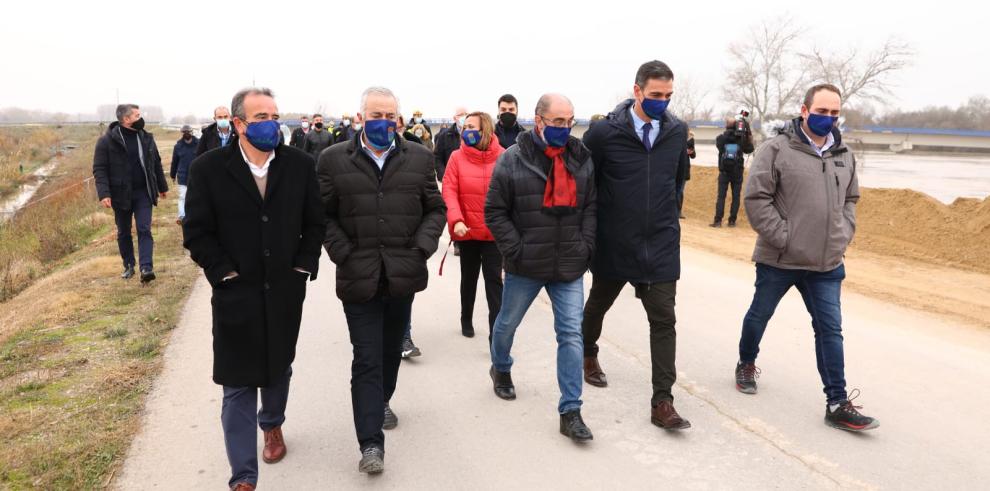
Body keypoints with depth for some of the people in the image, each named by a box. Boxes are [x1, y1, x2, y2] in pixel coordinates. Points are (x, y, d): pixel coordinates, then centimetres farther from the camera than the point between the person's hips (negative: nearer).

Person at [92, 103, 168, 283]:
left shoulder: (146, 138, 6)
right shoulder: (107, 141, -8)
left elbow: (156, 164, 15)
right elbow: (99, 169, -9)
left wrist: (162, 187, 20)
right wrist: (104, 194, -19)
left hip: (143, 193, 2)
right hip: (121, 194, -2)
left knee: (144, 229, -8)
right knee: (123, 233, 11)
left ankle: (146, 268, -13)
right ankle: (129, 266, 25)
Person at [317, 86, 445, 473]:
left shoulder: (419, 158, 4)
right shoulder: (334, 160, -1)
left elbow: (435, 209, 9)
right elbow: (323, 214, 1)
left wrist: (423, 247, -4)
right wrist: (343, 253, -9)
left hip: (403, 275, 3)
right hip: (359, 277, -2)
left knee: (392, 351, 19)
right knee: (366, 359, -3)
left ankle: (382, 401, 45)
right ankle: (370, 442, 2)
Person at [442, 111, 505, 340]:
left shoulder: (503, 157, -5)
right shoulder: (457, 157, -5)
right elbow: (449, 191, -10)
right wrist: (456, 220, -23)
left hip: (494, 231, -1)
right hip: (468, 230, 2)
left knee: (494, 280, -2)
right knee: (469, 277, 19)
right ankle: (466, 320, 40)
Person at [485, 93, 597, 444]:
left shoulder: (581, 159, 3)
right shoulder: (513, 160, -8)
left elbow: (590, 207, 7)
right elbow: (495, 212, -6)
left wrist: (585, 247, -2)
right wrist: (516, 251, -12)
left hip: (569, 268, 2)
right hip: (525, 267, -2)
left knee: (571, 334, -2)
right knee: (507, 323, 18)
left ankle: (570, 412, 5)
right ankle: (500, 369, 50)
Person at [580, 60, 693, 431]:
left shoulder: (677, 132, 0)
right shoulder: (604, 132, -12)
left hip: (661, 246, 2)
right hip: (613, 244, -2)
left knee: (664, 321, -2)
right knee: (599, 304, 20)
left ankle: (662, 402, 4)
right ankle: (588, 354, 49)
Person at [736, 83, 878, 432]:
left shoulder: (844, 155, 9)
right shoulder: (777, 149, -10)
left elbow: (850, 200, 22)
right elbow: (756, 198, -14)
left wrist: (843, 237, 7)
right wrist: (783, 238, -16)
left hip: (827, 263, 4)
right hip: (779, 259, -4)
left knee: (830, 330, 3)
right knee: (759, 316, 15)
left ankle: (837, 404, 8)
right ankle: (746, 364, 42)